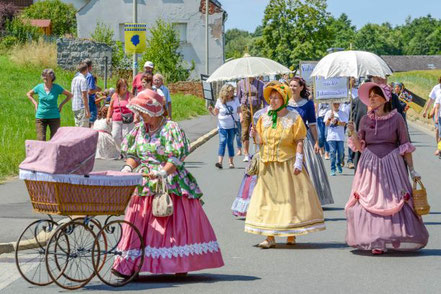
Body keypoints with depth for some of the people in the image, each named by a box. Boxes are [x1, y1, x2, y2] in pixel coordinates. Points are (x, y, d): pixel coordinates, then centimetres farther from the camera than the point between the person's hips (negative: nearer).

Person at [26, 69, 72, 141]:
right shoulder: (39, 87, 2)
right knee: (41, 140, -6)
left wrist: (61, 105, 2)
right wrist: (35, 103, 8)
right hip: (40, 117, 1)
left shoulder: (57, 87, -2)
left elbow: (70, 95, 9)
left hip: (54, 117, -1)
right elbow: (29, 94, 20)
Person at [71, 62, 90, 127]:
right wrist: (87, 110, -16)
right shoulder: (83, 80, -13)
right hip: (82, 107, -9)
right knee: (83, 129, -7)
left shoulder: (74, 79, 13)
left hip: (75, 107, 9)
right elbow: (84, 96, -17)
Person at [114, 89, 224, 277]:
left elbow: (176, 157, -14)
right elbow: (134, 155, 18)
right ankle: (127, 265, -2)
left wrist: (163, 172, -28)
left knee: (177, 224, -4)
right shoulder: (140, 129, 13)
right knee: (139, 224, 0)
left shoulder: (171, 128, -7)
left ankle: (181, 264, 4)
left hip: (170, 184, -5)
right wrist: (128, 167, -2)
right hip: (145, 186, 5)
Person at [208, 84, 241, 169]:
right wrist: (211, 110, -16)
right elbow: (215, 113, 3)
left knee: (230, 143, 6)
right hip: (222, 126, -2)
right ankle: (220, 161, -21)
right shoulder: (220, 101, -3)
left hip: (232, 126, 2)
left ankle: (231, 162, 14)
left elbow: (239, 111, 8)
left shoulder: (235, 101, 2)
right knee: (222, 142, -14)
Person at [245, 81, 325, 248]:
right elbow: (261, 142, 12)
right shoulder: (264, 118, 11)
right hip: (268, 165, 4)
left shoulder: (293, 118, 0)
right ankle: (270, 238, 1)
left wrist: (298, 161, -14)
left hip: (287, 164, -3)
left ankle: (291, 236, 9)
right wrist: (255, 135, -9)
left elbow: (299, 141, -5)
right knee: (268, 197, 0)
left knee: (290, 197, 0)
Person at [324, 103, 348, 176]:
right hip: (331, 136, -1)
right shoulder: (328, 113, 7)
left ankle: (339, 164, 28)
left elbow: (344, 123, -4)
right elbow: (326, 124, 0)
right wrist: (330, 118, -15)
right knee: (332, 152, -7)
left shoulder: (343, 113, 6)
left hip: (340, 136, 1)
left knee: (340, 152, 1)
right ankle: (333, 169, -3)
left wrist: (336, 122, -17)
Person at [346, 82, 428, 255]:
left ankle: (391, 239, 5)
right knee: (369, 202, -2)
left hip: (391, 166, -2)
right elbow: (359, 147, 6)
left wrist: (412, 170, -1)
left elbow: (405, 146, 2)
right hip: (370, 166, 2)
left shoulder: (396, 118, -1)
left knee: (393, 201, -5)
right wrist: (353, 133, -12)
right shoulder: (365, 120, 7)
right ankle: (376, 242, 6)